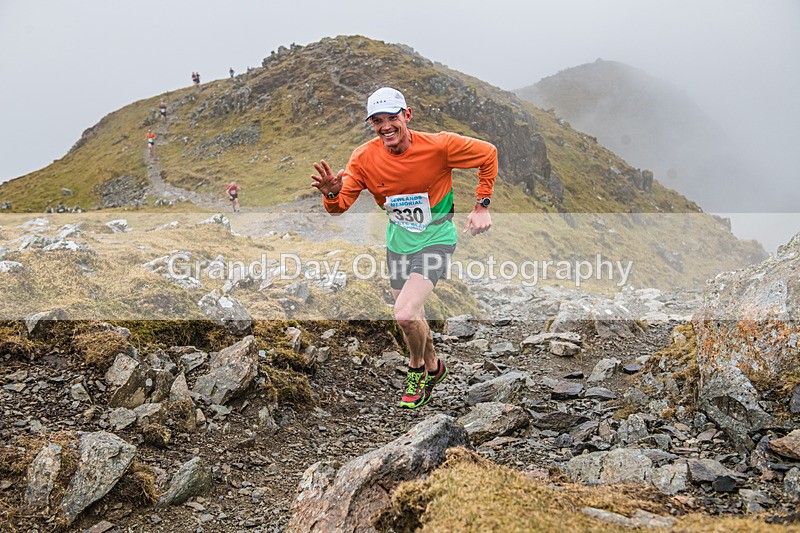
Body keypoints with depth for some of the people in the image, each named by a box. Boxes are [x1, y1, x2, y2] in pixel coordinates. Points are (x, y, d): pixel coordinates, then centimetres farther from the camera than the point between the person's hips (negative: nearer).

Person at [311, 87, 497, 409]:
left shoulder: (438, 145, -22)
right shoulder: (364, 158, -14)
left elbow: (488, 154, -8)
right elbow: (340, 207, -12)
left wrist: (481, 206, -8)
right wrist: (332, 194, -35)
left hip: (435, 240, -4)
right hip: (398, 240, 5)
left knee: (405, 314, -22)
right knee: (410, 317, 17)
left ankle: (417, 369, 9)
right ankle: (433, 367, 47)